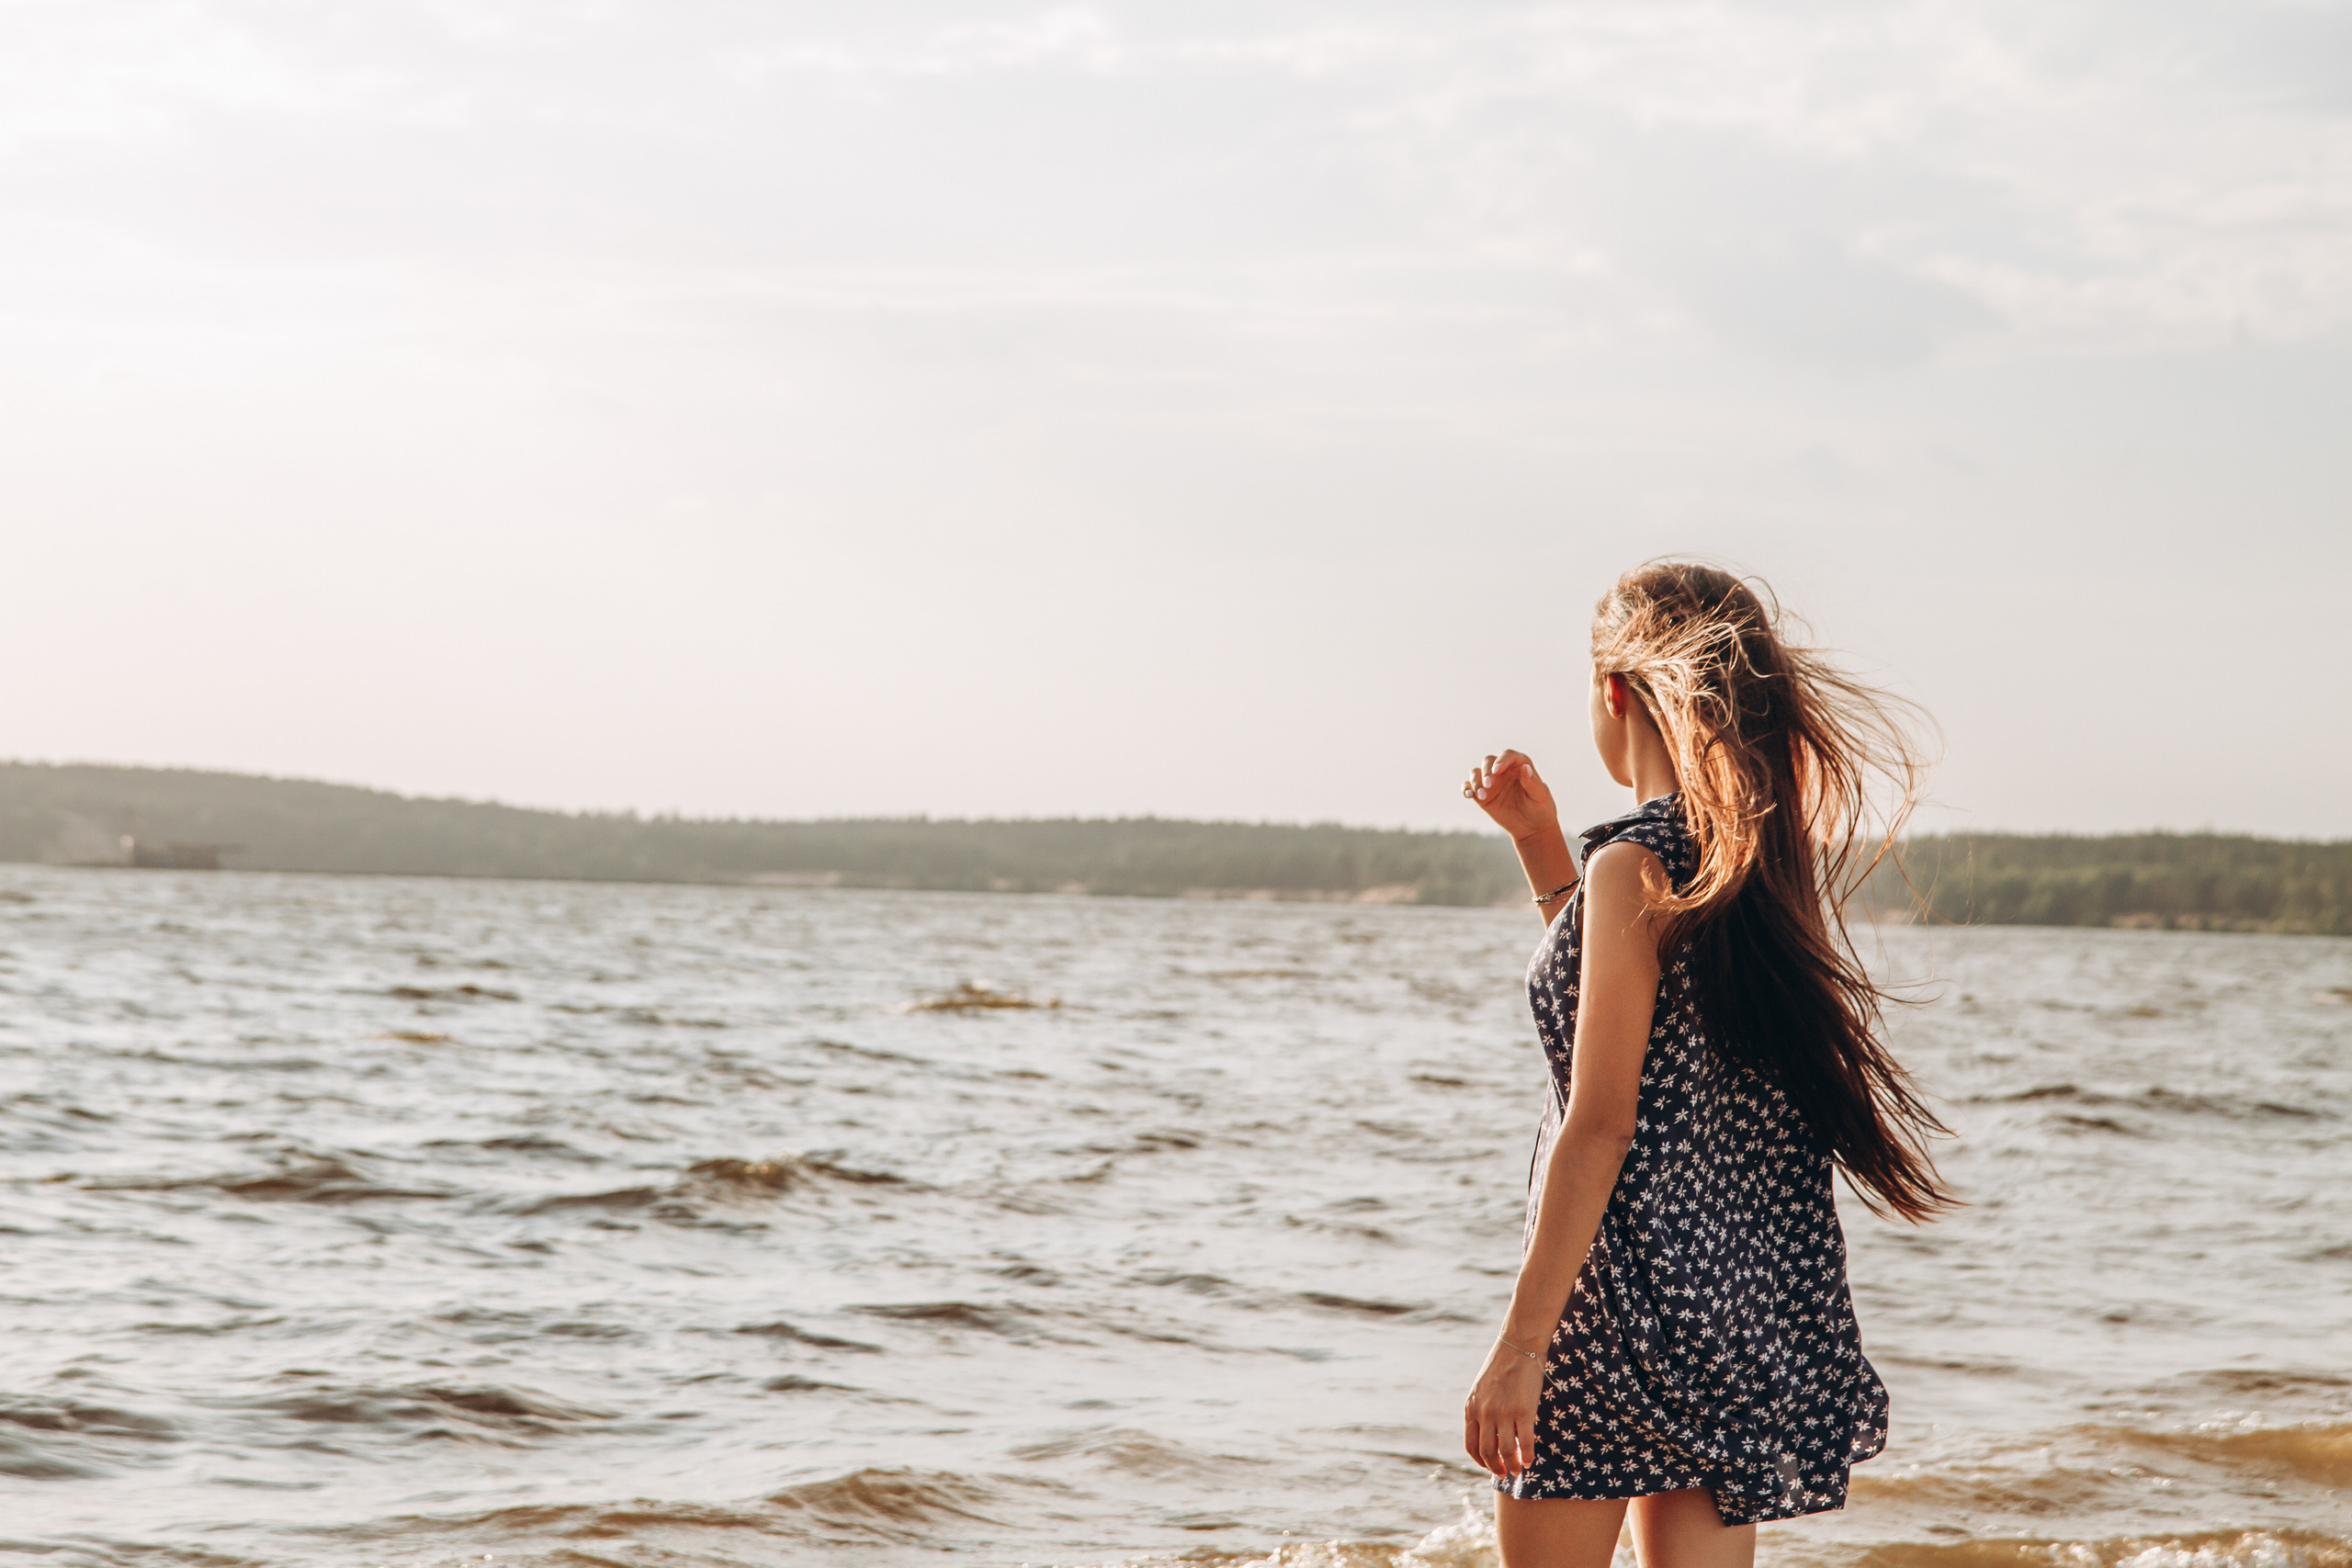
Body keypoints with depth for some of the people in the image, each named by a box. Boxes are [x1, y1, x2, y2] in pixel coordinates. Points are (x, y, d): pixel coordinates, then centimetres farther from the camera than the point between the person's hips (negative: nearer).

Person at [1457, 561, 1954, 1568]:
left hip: (1627, 1295, -8)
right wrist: (1541, 844, 21)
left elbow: (1602, 1126, -18)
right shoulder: (1763, 860, 10)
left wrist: (1520, 1342, -18)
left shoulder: (1635, 865, -14)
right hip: (1751, 1290, 8)